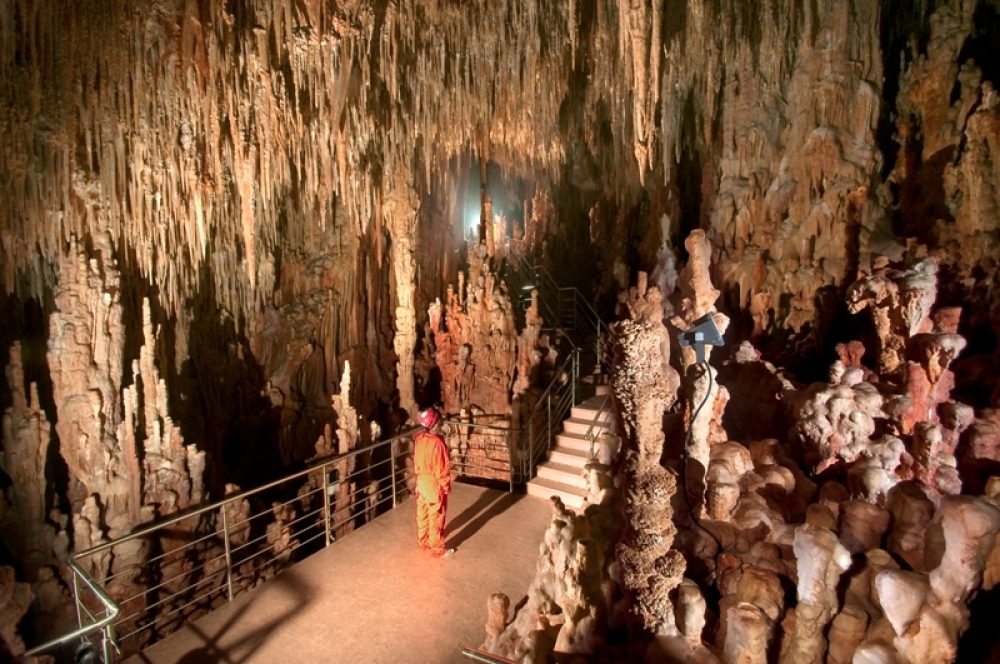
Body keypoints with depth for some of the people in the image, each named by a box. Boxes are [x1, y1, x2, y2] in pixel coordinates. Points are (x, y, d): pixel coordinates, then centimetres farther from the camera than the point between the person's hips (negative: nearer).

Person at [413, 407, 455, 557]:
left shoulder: (418, 438, -3)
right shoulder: (437, 442, -27)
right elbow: (442, 468, -21)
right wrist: (446, 486, -10)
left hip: (421, 482, 8)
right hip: (434, 484, -8)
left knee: (422, 514, 21)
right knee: (436, 518, 6)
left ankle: (423, 542, 37)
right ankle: (437, 549, 18)